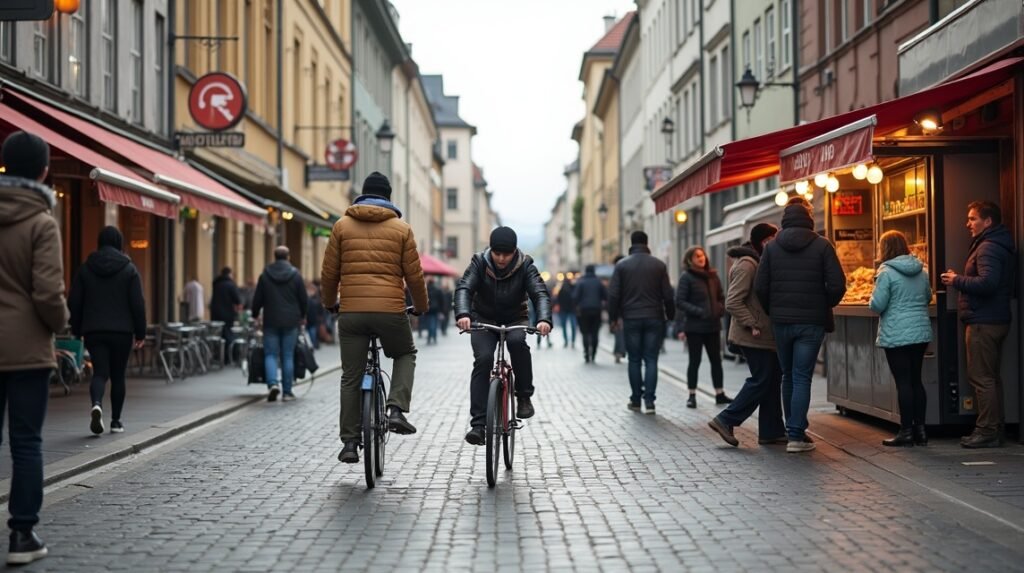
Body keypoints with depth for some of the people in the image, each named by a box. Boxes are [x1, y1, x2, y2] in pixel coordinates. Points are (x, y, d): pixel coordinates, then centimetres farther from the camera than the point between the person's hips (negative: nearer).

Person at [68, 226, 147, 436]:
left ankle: (96, 404, -29)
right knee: (118, 376, 9)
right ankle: (116, 421, 12)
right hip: (122, 331, -1)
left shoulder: (85, 268, 4)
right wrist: (140, 332, 2)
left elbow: (74, 302, 4)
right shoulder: (129, 269, -2)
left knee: (100, 372, 0)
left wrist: (76, 330, 13)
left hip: (94, 331, 1)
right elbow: (138, 304, -5)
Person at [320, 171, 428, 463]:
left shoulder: (342, 226, 8)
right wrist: (421, 306, 21)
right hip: (390, 310, -1)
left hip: (351, 311, 1)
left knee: (351, 378, 9)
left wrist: (330, 303, 25)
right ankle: (397, 409, 5)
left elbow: (329, 273, 8)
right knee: (406, 354, 25)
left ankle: (349, 442, 8)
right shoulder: (401, 228, 4)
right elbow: (414, 275, 5)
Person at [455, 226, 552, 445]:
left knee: (517, 341, -34)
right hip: (483, 320, 0)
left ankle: (524, 396, -16)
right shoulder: (480, 262, -14)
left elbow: (540, 293, -24)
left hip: (514, 320, 0)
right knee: (483, 359, -23)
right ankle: (478, 423, -21)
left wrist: (544, 319, -45)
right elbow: (464, 288, -26)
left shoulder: (525, 265, -14)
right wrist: (462, 314, -47)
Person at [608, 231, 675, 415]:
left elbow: (613, 295, -2)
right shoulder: (659, 265, 2)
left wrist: (613, 316, 8)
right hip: (654, 318, 0)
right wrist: (670, 315, 13)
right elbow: (667, 294, 2)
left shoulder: (622, 265, 0)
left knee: (634, 360, 8)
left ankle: (636, 400, 10)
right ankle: (649, 401, -6)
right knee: (651, 360, 2)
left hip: (631, 319, 0)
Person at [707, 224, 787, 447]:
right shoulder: (746, 265, -16)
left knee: (772, 380, 10)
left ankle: (771, 431, 15)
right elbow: (733, 302, -21)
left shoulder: (758, 263, 16)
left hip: (765, 336, 10)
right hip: (755, 337, -10)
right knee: (761, 381, -7)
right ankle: (726, 420, 0)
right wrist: (752, 326, -21)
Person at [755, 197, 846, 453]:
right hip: (811, 322, -2)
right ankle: (796, 435, -4)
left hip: (781, 321, 2)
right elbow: (837, 285, -10)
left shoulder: (772, 247, 1)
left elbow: (760, 287, -3)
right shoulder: (822, 245, -5)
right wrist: (824, 307, 7)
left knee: (788, 376, 16)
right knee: (802, 378, 0)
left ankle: (794, 429, 23)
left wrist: (772, 312, 12)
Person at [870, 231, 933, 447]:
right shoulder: (921, 271, 8)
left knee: (903, 382, -2)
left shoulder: (886, 272, -12)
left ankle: (906, 431, 1)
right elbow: (927, 298, 19)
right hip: (921, 332, 6)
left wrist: (873, 298, 8)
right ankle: (920, 429, 14)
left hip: (896, 335, -6)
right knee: (916, 380, 12)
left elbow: (877, 305, -13)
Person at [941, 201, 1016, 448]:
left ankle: (987, 432, -6)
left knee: (981, 378, -7)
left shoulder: (988, 248, -15)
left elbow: (987, 283, -28)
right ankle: (995, 430, 18)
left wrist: (957, 281, -14)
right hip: (997, 319, 11)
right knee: (991, 377, 14)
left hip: (983, 323, -11)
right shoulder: (1002, 246, 18)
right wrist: (960, 280, 14)